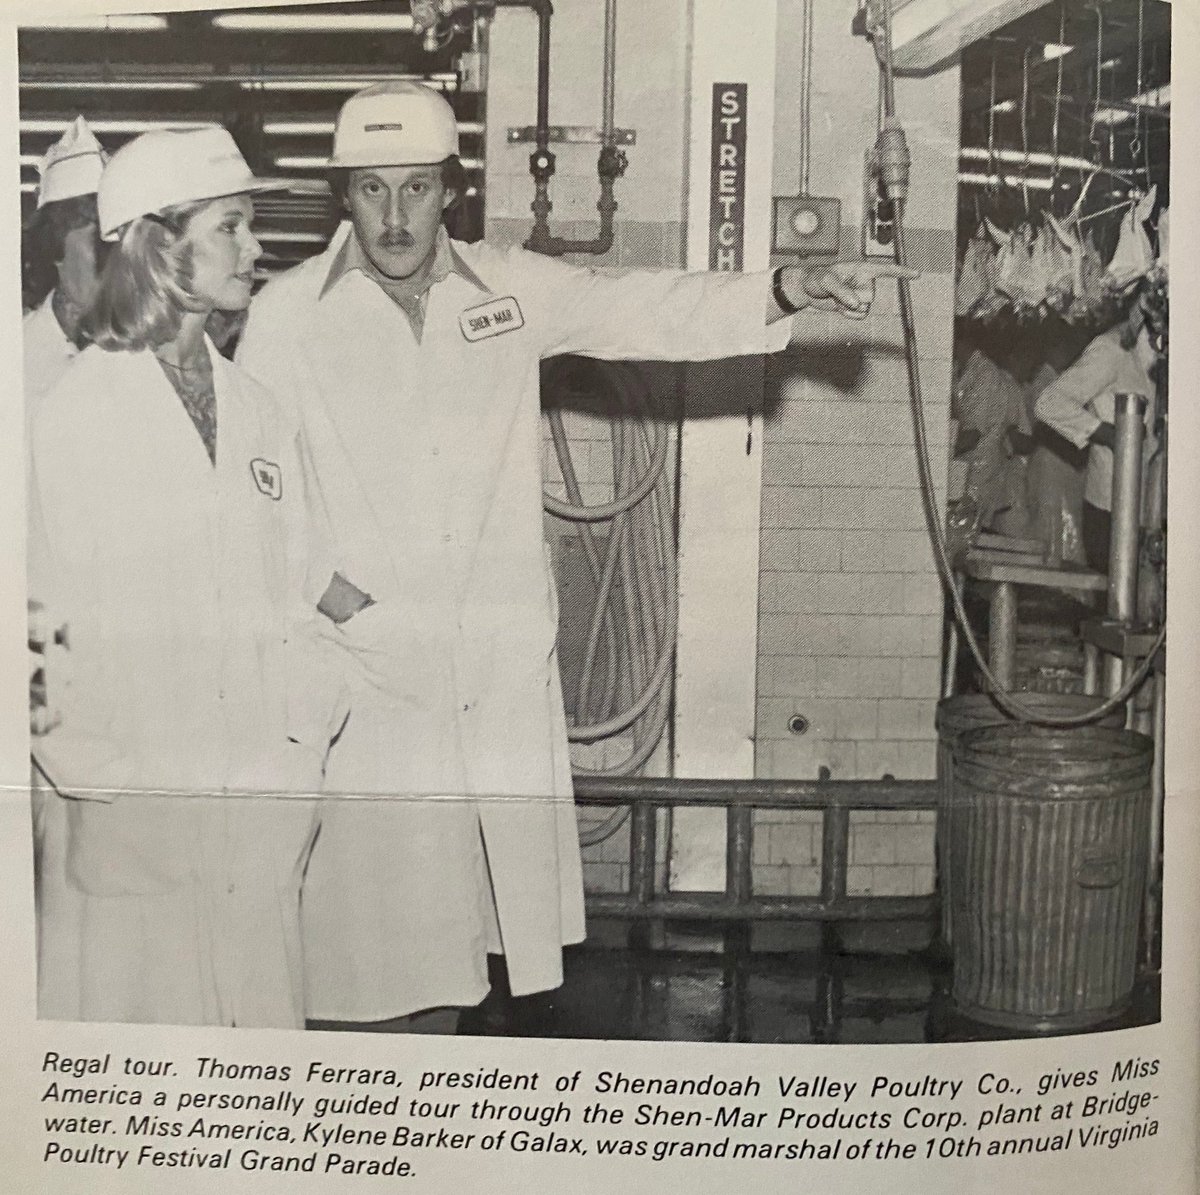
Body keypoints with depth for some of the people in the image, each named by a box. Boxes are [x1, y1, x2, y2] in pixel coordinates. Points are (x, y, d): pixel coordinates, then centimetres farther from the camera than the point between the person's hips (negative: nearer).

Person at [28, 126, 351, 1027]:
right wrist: (101, 772, -9)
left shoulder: (262, 414, 12)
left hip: (268, 808, 4)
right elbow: (34, 622, -2)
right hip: (129, 810, -4)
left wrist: (308, 728, 2)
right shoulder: (67, 418, -1)